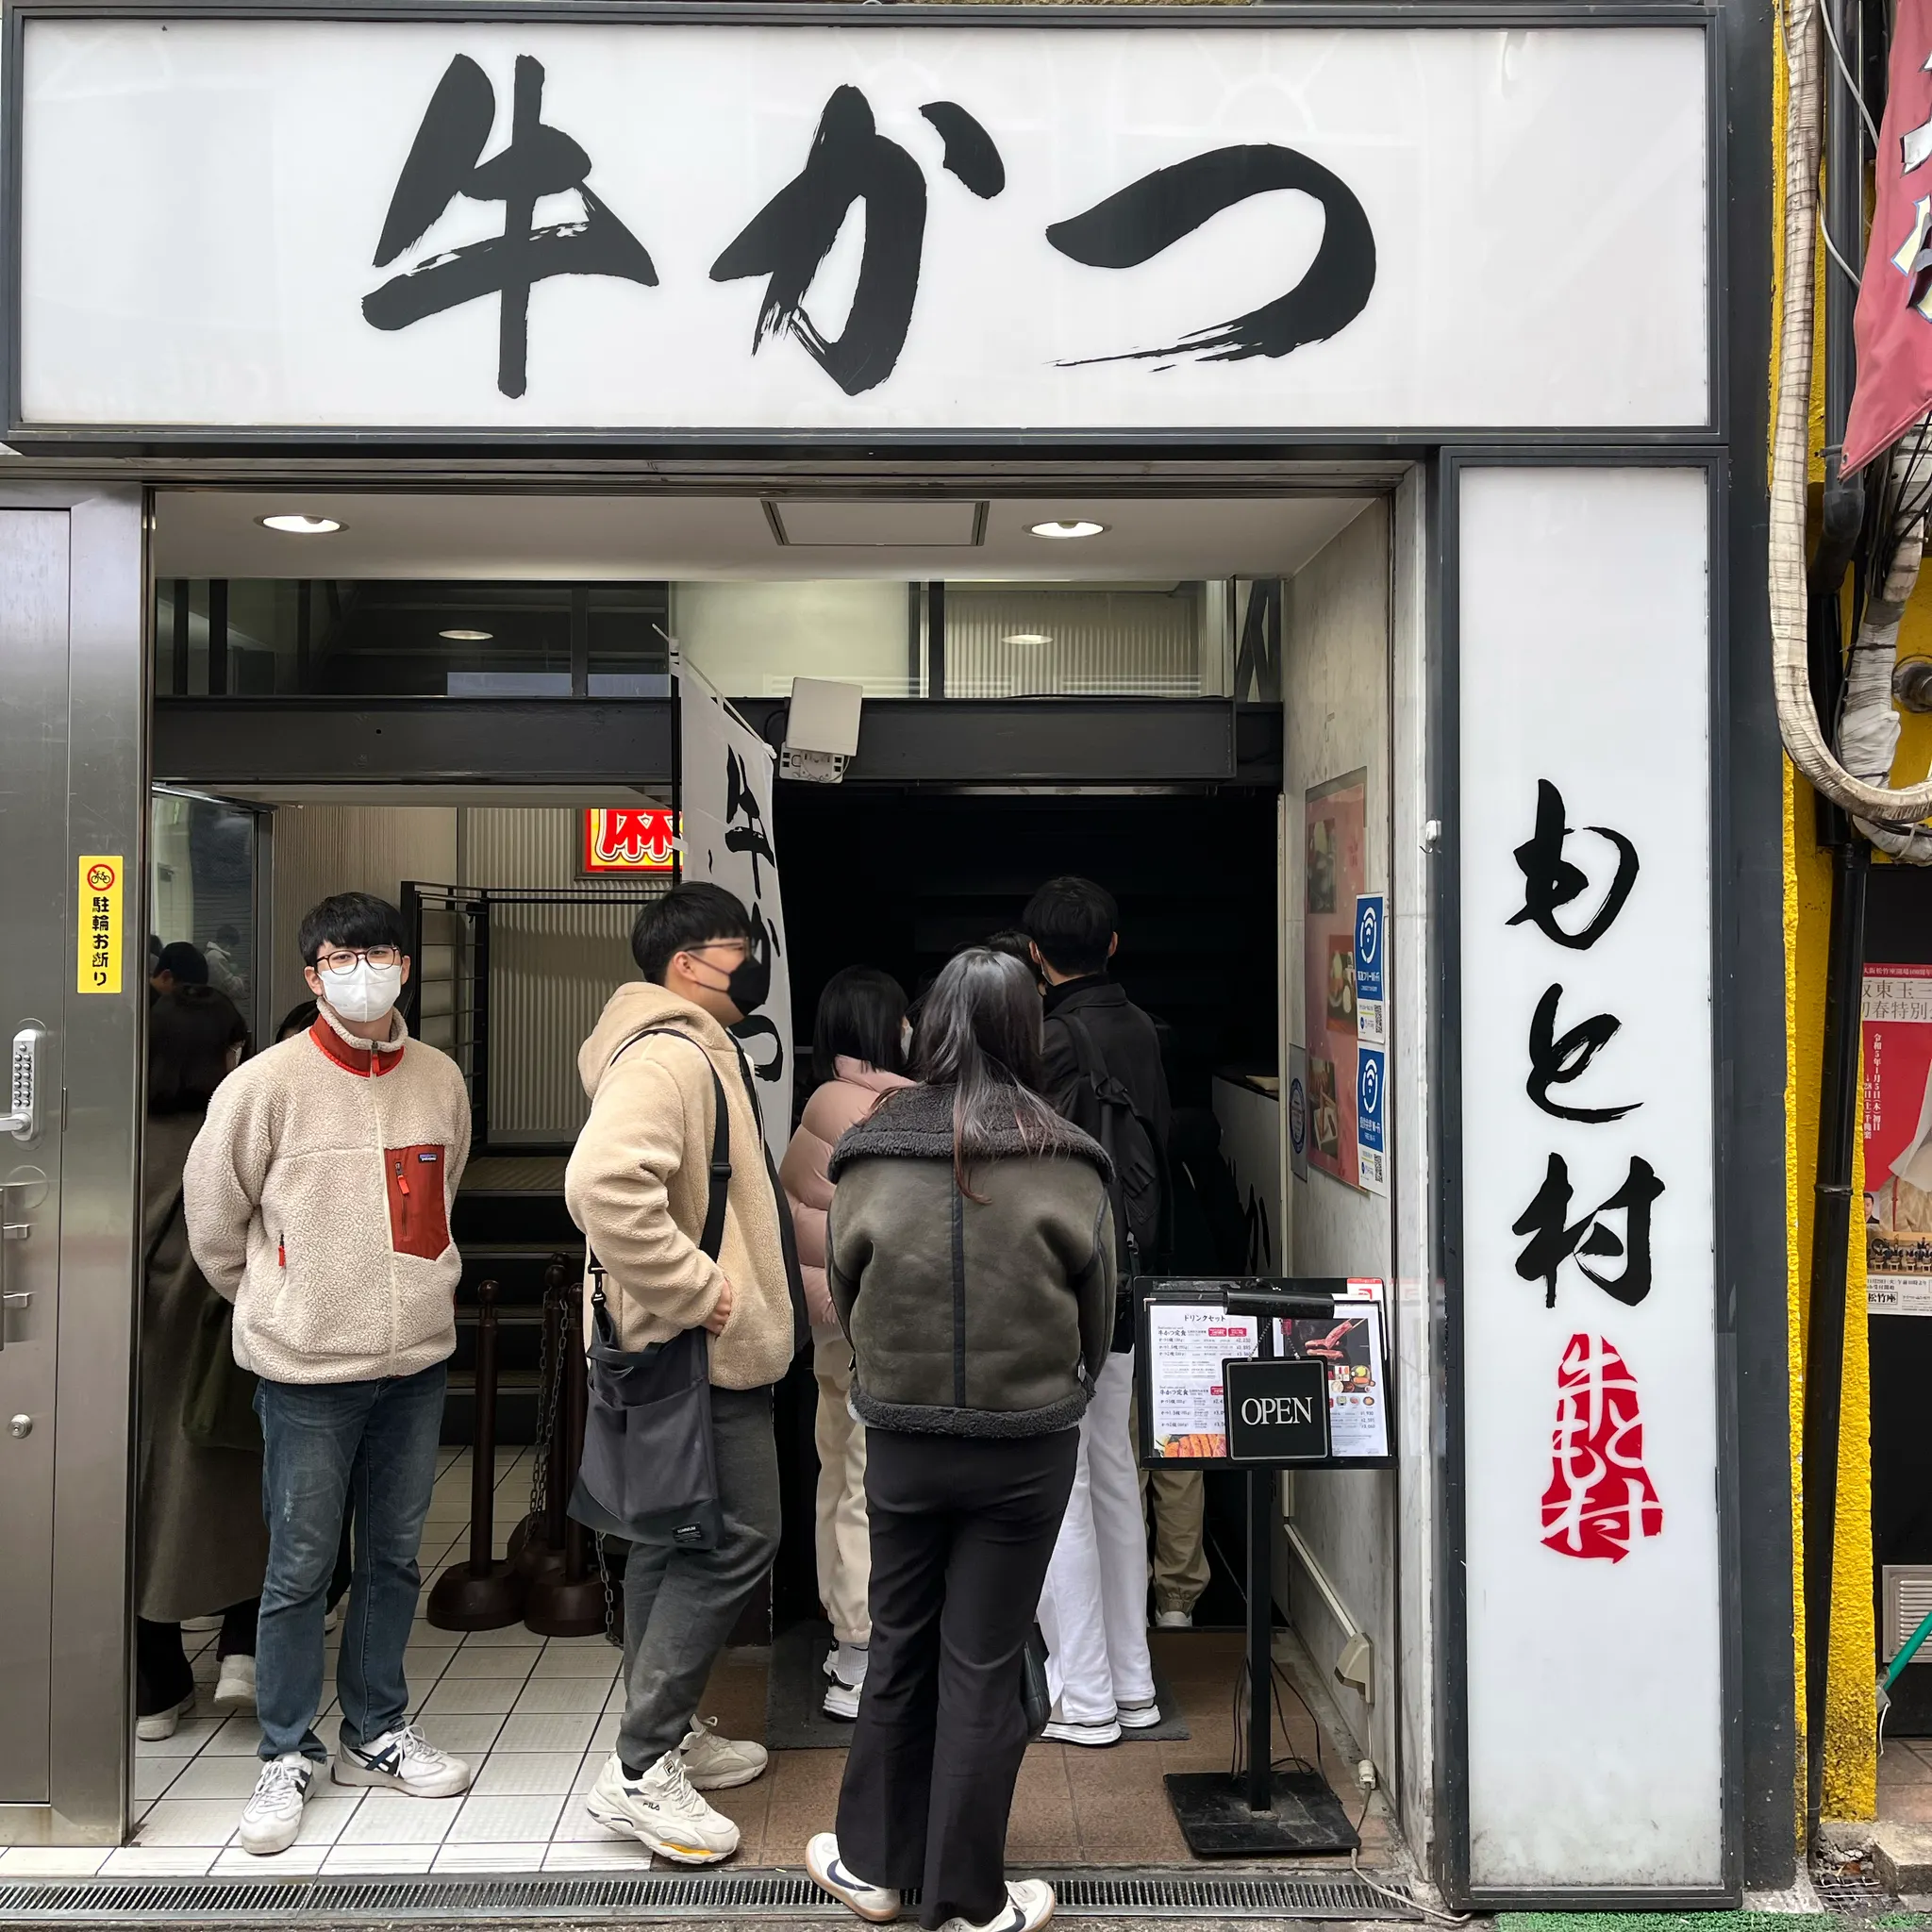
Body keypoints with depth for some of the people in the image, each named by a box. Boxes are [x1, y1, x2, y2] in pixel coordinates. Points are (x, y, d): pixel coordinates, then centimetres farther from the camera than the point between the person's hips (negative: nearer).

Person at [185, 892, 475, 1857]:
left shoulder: (440, 1079, 3)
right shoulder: (270, 1082, -11)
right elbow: (214, 1212, -1)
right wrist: (273, 1304, 8)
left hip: (417, 1360, 4)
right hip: (307, 1370, -4)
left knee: (395, 1557, 15)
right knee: (299, 1570, 5)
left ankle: (375, 1731, 31)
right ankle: (287, 1756, 21)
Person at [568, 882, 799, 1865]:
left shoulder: (691, 1051, 16)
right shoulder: (670, 1054, -20)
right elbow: (604, 1182, -36)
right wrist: (698, 1288, -28)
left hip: (691, 1347, 11)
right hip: (705, 1349, -11)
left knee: (677, 1540, 16)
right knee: (736, 1539, -7)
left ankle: (667, 1735, 28)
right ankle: (640, 1770, 0)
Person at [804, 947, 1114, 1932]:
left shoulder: (868, 1155, -8)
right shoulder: (1065, 1164, -12)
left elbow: (844, 1297, 3)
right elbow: (1098, 1318, 0)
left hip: (902, 1441, 2)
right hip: (1029, 1446, -1)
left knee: (899, 1649, 18)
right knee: (983, 1666, 9)